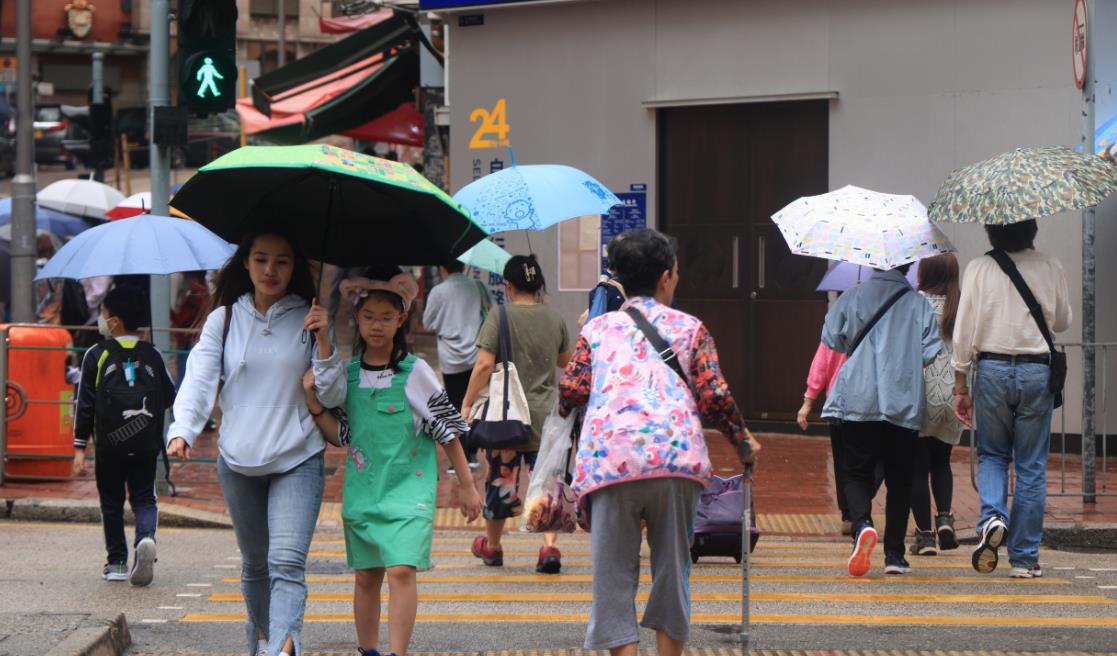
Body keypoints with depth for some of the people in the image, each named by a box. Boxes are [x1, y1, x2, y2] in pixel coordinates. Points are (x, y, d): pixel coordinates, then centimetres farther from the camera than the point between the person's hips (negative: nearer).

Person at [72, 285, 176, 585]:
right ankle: (146, 537, -21)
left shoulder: (97, 356, -4)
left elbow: (85, 403, -4)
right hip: (147, 445, 2)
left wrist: (80, 447, -1)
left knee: (111, 502, 11)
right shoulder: (152, 355, 3)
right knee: (144, 497, 8)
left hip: (109, 445, -2)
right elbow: (170, 396, 11)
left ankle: (117, 562, 14)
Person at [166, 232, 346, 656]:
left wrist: (323, 343, -15)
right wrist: (182, 431, -23)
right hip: (238, 462, 2)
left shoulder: (309, 320, 3)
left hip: (297, 462, -2)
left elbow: (333, 397, 1)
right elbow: (199, 379, -5)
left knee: (287, 561, -18)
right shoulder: (224, 319, 5)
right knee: (254, 561, 15)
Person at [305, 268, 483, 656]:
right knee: (366, 576, 11)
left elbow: (447, 430, 0)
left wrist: (466, 486, 2)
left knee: (402, 570, -17)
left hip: (408, 488, -4)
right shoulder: (348, 373, 6)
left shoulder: (415, 373, -5)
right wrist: (314, 404, -4)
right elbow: (343, 435, 11)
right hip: (362, 490, 4)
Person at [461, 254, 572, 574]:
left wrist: (467, 404, -10)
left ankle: (492, 546, 27)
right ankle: (549, 546, -15)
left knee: (501, 478, 11)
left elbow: (484, 364, -16)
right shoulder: (555, 318, 4)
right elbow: (565, 361, 19)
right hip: (545, 414, 2)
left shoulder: (500, 317, -9)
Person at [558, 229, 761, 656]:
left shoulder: (597, 328, 21)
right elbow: (714, 396, 7)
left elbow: (571, 391, 9)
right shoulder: (689, 328, 17)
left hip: (608, 459, 0)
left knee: (614, 573, 3)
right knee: (672, 567, 13)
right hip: (676, 457, 0)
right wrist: (743, 439, 24)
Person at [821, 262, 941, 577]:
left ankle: (862, 524, -25)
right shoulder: (919, 303, 5)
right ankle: (895, 554, 7)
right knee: (899, 479, 10)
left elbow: (831, 338, 4)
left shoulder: (853, 297, 4)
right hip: (905, 405, 1)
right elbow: (930, 350, 0)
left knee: (856, 473, 4)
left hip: (859, 400, -1)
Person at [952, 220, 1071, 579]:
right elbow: (1062, 322, 15)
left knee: (991, 455, 16)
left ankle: (992, 516, -13)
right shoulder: (1050, 269, 1)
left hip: (992, 370, 0)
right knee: (1031, 466, 6)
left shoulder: (979, 269, -2)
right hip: (1037, 371, 0)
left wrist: (960, 386, 3)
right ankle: (1024, 558, 7)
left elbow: (964, 330, -3)